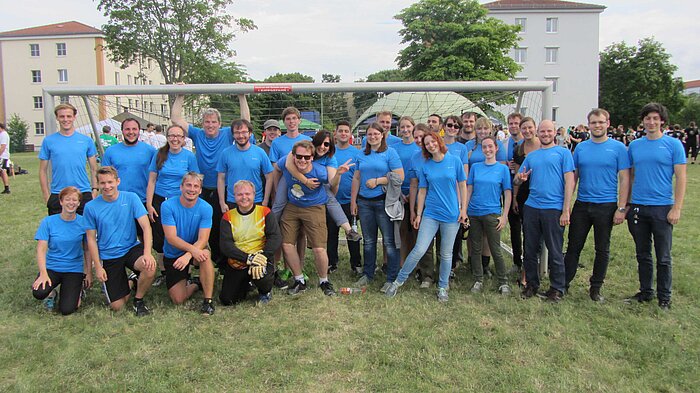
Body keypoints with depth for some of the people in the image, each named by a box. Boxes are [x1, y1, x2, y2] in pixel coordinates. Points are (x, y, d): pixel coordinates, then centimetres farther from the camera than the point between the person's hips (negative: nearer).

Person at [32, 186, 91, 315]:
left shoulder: (83, 222, -3)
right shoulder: (48, 222, -6)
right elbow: (41, 249, -9)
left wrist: (89, 273, 4)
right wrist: (43, 273, -21)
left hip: (74, 269, 0)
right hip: (52, 267, 0)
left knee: (66, 309, -14)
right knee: (38, 293, -31)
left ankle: (78, 287, 19)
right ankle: (51, 292, 8)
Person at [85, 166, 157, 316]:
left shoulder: (130, 198, -7)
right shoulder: (91, 207, -5)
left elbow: (146, 226, -13)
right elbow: (91, 239, 1)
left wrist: (147, 253, -27)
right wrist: (98, 267, -5)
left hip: (132, 248, 0)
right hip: (109, 257, 1)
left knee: (150, 267, -34)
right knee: (116, 306, -5)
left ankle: (139, 300, -4)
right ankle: (128, 283, 30)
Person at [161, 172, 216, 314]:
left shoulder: (205, 208, -13)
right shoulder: (168, 205, -15)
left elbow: (203, 240, -18)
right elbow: (171, 238, -21)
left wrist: (188, 255, -37)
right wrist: (193, 249, -37)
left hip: (196, 251, 0)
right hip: (172, 256, 0)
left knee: (205, 254, -37)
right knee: (178, 300, -6)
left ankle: (208, 301, -21)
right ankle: (196, 284, 28)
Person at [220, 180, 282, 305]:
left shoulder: (265, 212, -1)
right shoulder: (228, 217, 2)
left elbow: (276, 237, -11)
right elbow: (225, 245, -8)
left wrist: (262, 256, -27)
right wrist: (247, 258, -23)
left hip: (260, 260, -2)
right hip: (235, 264, 3)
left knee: (260, 275, -35)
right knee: (226, 300, -4)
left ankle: (266, 292, 4)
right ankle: (246, 284, 29)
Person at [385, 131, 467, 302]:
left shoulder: (455, 161, -1)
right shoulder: (425, 167, 3)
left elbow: (462, 186, 3)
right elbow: (422, 191, 7)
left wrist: (463, 209, -2)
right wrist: (418, 214, 5)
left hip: (452, 214, 0)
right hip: (430, 214, 0)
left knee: (446, 253, 8)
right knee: (419, 249, -8)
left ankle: (443, 287, 24)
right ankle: (399, 281, 6)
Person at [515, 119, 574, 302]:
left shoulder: (563, 152, 3)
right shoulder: (531, 156, 15)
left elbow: (569, 181, -4)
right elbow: (517, 181, 18)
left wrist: (566, 210, -12)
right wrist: (520, 179, -9)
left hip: (554, 209, -4)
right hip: (531, 207, 4)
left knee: (555, 251, 4)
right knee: (530, 249, 10)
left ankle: (557, 288, 17)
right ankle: (531, 284, 24)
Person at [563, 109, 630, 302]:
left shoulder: (618, 147, -3)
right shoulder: (581, 147, 5)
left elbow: (624, 179, -4)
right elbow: (573, 177, 8)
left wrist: (621, 208, -10)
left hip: (606, 206, -2)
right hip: (582, 205, 2)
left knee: (602, 250, 9)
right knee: (574, 247, 7)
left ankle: (596, 288, 22)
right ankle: (564, 283, 17)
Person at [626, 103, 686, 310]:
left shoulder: (673, 144, -3)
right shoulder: (634, 146, 7)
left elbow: (681, 178, -5)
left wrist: (677, 208, -11)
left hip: (662, 208, -3)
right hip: (637, 208, 4)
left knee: (663, 257, 5)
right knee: (643, 255, 13)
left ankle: (664, 297, 18)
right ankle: (645, 292, 27)